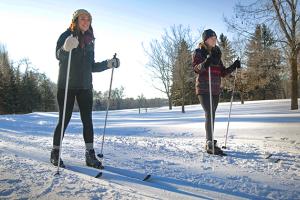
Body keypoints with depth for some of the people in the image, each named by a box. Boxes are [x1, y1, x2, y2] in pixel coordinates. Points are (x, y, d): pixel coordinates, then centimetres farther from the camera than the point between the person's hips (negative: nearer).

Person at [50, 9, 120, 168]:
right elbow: (58, 55, -19)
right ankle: (55, 153, 17)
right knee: (64, 120, 0)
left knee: (87, 121, 0)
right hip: (66, 85, -4)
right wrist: (66, 48, -40)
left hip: (85, 87, 5)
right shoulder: (66, 36, -1)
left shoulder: (90, 41, 15)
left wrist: (108, 64, 4)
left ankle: (90, 156, 6)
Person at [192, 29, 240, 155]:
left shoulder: (217, 54, 20)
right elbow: (196, 68, -14)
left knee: (211, 115, 8)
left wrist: (233, 67, 5)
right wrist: (205, 64, -33)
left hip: (215, 89, 6)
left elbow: (222, 73, 19)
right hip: (204, 89, -6)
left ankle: (209, 142, 15)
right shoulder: (198, 52, 2)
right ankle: (210, 144, -18)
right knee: (209, 114, -17)